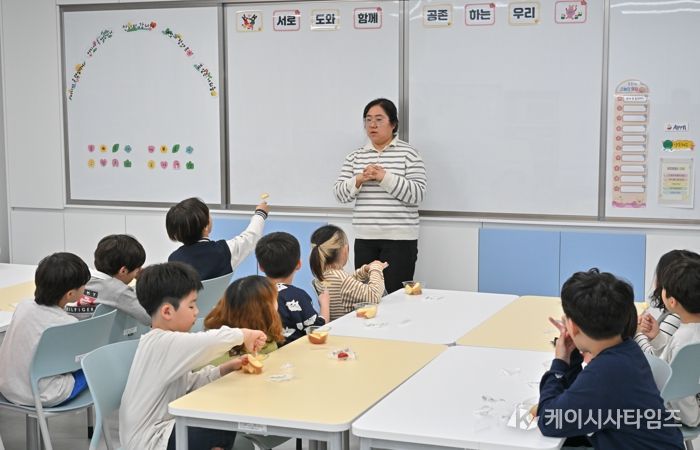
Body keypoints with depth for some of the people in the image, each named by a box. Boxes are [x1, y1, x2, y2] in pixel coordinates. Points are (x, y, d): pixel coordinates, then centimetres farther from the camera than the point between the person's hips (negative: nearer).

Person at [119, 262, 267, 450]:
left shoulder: (165, 343, 10)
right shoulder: (165, 343, -23)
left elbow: (188, 383, 13)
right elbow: (212, 341, -32)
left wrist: (224, 369, 3)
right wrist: (243, 335, -14)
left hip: (159, 428, 11)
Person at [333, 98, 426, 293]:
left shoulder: (408, 153, -1)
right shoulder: (356, 156, 11)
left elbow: (417, 194, -9)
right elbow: (339, 193, 7)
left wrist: (385, 177, -17)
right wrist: (359, 179, -11)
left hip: (399, 239, -4)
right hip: (364, 239, 4)